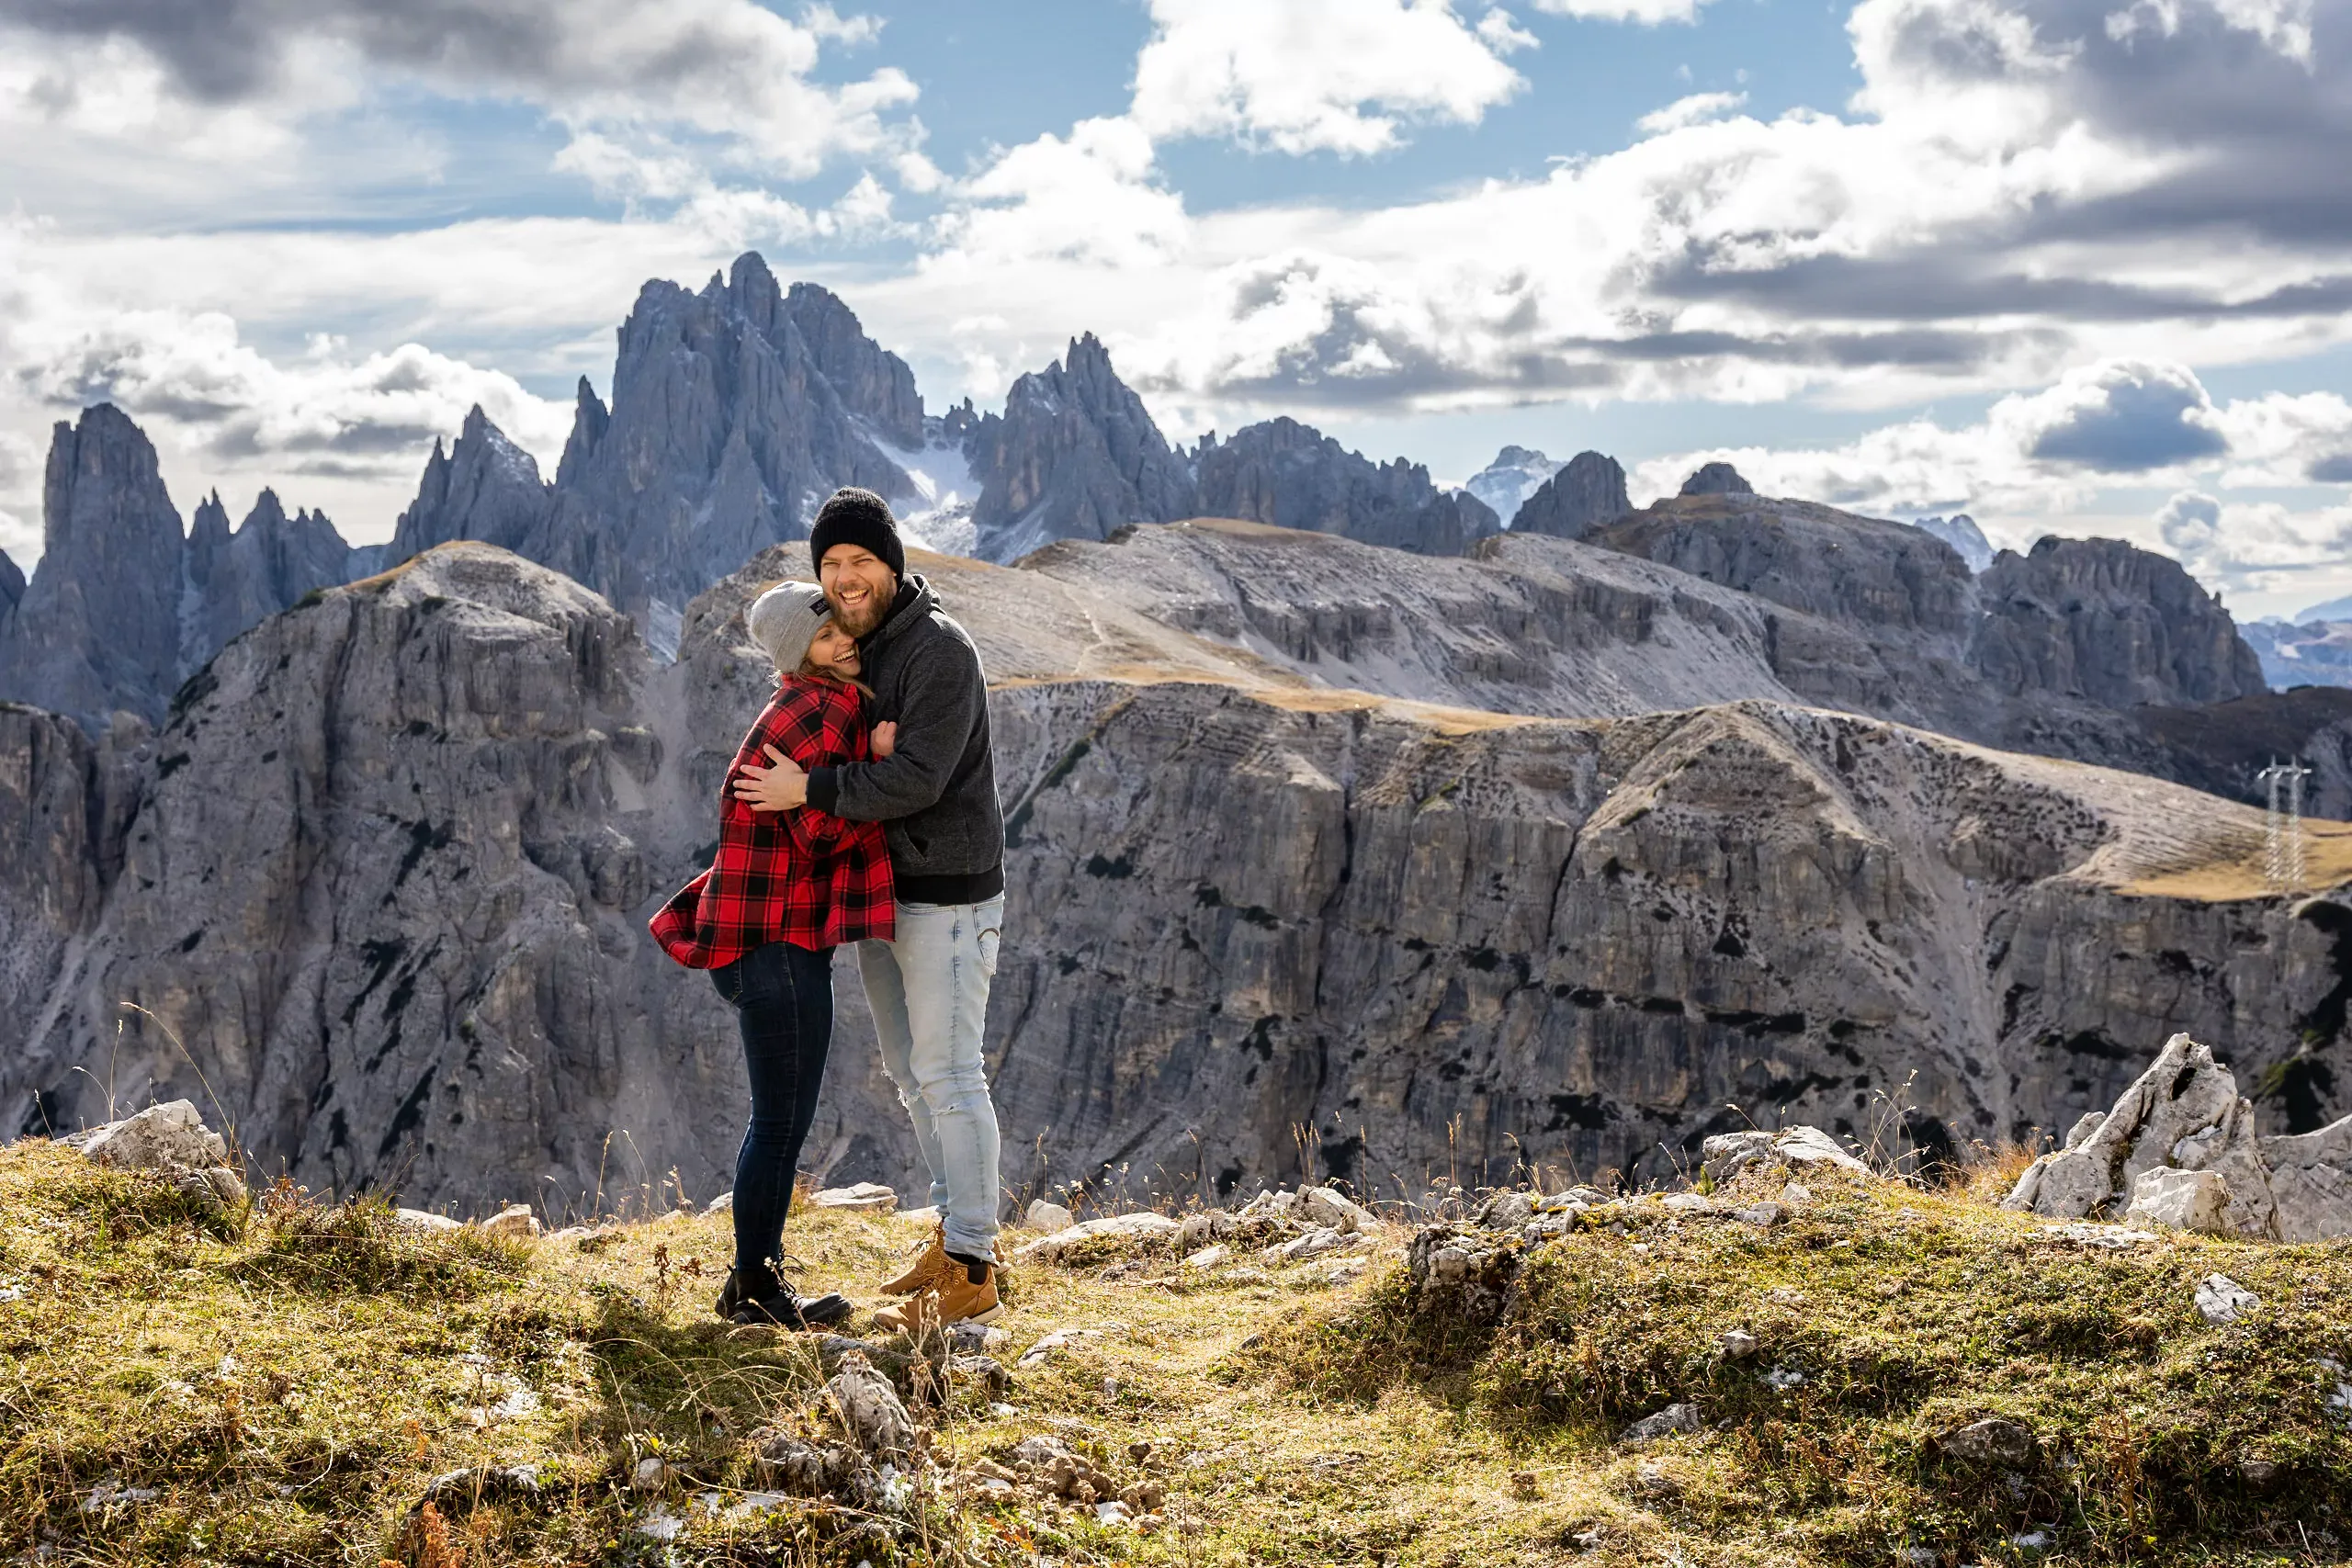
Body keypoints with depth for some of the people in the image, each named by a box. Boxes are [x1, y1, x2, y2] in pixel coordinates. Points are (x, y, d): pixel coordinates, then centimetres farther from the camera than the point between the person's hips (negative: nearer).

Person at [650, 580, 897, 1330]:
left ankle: (756, 1278, 25)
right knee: (782, 1121, -2)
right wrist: (882, 762, -14)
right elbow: (823, 832, -19)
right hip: (778, 939, -10)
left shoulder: (818, 707, 16)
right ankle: (755, 1288, 8)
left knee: (782, 1120, 17)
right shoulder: (816, 713, -15)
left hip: (778, 937, 10)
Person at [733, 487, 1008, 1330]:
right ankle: (958, 1233, 29)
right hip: (879, 892, 9)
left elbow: (919, 777, -26)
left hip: (947, 896, -9)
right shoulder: (846, 649, 10)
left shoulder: (939, 650, -18)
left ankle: (971, 1275, 0)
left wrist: (811, 791, -23)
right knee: (911, 1070, 16)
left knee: (947, 1075, -6)